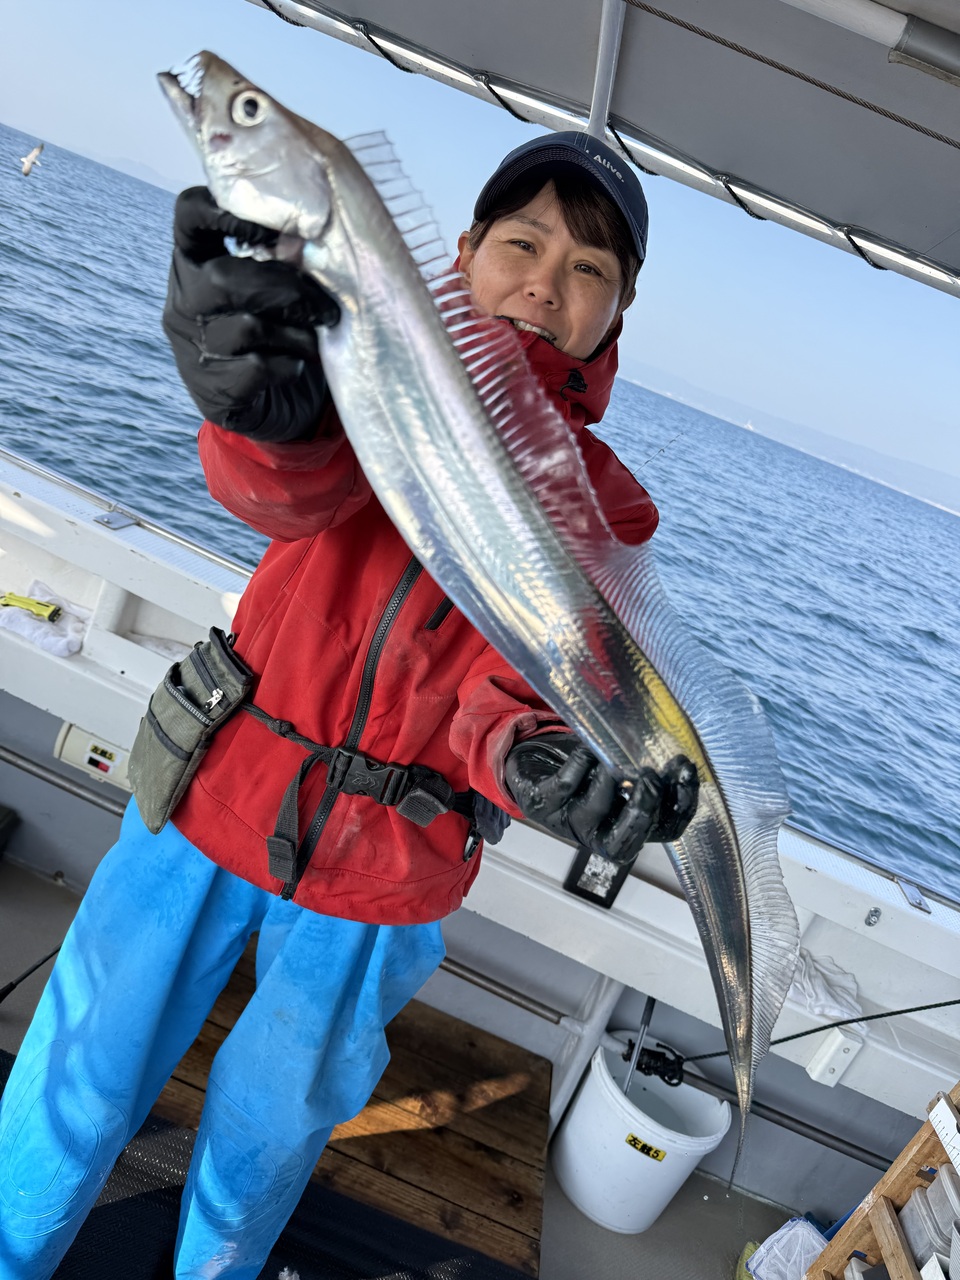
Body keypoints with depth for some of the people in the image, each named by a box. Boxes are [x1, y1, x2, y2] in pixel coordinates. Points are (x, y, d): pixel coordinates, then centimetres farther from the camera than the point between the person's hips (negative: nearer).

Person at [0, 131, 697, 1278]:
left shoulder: (604, 511, -5)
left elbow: (516, 688, -15)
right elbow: (290, 488, -26)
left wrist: (538, 762, -38)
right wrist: (263, 406, -49)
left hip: (383, 877, 0)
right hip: (217, 794, 1)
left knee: (266, 1130, 19)